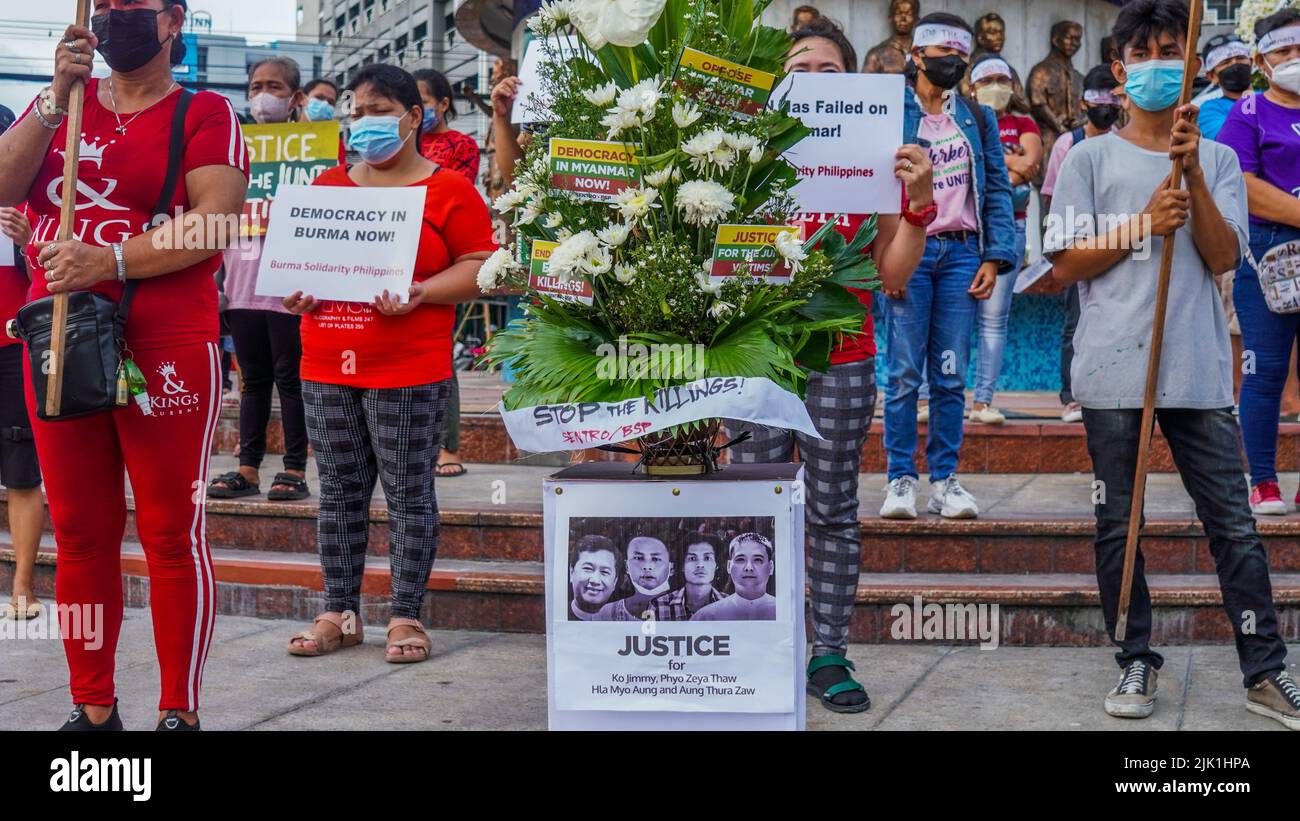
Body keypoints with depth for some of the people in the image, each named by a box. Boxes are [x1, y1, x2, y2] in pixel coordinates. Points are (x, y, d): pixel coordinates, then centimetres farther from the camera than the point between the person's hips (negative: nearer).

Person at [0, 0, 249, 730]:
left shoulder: (204, 114, 1)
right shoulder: (62, 103, 16)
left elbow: (214, 225, -12)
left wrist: (109, 263, -21)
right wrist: (59, 97, -9)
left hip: (167, 354, -5)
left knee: (172, 534, -2)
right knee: (80, 532, 8)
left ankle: (181, 712, 5)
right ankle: (92, 707, 17)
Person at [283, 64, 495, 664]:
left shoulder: (448, 190, 0)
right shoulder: (327, 186, 15)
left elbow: (478, 268, -5)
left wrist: (419, 293, -18)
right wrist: (296, 290, 1)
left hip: (408, 372, -5)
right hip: (326, 367, 5)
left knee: (409, 494, -1)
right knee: (339, 492, 9)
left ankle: (406, 618, 8)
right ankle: (339, 614, 18)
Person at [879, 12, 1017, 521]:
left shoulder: (978, 118, 14)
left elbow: (998, 190, 12)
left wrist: (994, 258, 1)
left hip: (961, 254, 3)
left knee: (951, 375, 3)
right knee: (904, 373, -4)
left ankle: (945, 480, 9)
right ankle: (901, 479, 2)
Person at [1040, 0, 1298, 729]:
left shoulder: (1218, 159, 10)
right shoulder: (1092, 159, 6)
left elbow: (1224, 257, -2)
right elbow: (1066, 266, 1)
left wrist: (1193, 171, -12)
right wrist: (1144, 224, -10)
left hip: (1200, 371, 1)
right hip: (1113, 369, -1)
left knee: (1234, 523, 1)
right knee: (1118, 525, 4)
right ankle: (1137, 662, 16)